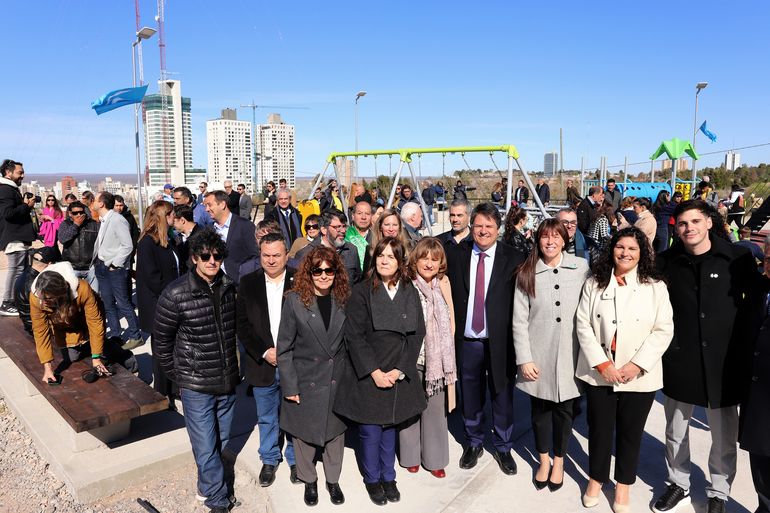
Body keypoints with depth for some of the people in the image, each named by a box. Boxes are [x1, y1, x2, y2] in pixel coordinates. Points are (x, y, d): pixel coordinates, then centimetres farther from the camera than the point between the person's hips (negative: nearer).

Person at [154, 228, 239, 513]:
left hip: (228, 381, 5)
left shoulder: (230, 288, -2)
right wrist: (177, 377, 0)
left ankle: (208, 483, 44)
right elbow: (161, 340, -4)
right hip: (196, 385, -4)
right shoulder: (176, 294, -15)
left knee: (221, 442, 20)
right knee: (205, 447, 5)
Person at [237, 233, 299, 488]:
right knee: (266, 418, 18)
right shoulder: (248, 283, -1)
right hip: (262, 363, 2)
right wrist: (264, 352, -12)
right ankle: (269, 459, 38)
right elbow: (242, 323, -3)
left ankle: (295, 459, 35)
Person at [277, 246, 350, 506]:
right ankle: (309, 480, 37)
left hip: (337, 380, 2)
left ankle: (333, 479, 37)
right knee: (304, 433, 13)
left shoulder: (344, 299, -4)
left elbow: (349, 342, 5)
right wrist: (289, 386, -10)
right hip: (305, 381, -2)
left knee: (335, 431, 15)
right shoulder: (295, 300, -12)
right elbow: (284, 347, -9)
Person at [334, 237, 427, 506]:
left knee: (390, 426, 13)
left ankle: (388, 477, 32)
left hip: (398, 377, 3)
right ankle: (372, 479, 27)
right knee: (370, 431, 6)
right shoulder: (361, 292, -7)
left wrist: (399, 371, -9)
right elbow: (354, 336, -10)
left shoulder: (410, 293, 3)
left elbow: (416, 335, 1)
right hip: (367, 376, -2)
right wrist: (375, 372, -13)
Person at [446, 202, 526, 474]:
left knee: (502, 397, 12)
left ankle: (503, 447, 33)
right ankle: (473, 443, 36)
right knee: (470, 397, 15)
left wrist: (518, 338, -8)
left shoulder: (513, 258, -5)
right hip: (467, 341, 2)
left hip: (500, 341, -1)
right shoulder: (456, 254, 0)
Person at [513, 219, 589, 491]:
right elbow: (519, 320, -3)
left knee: (564, 409, 12)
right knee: (540, 409, 13)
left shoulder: (582, 267, -4)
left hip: (570, 353, 0)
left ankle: (559, 461, 35)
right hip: (538, 356, 0)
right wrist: (524, 358, -6)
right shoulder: (526, 274, -3)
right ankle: (543, 460, 36)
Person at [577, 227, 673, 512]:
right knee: (599, 429, 12)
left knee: (631, 432, 12)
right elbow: (583, 326, -3)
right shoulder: (595, 283, 1)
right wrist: (601, 363, -12)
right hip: (599, 373, 1)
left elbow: (663, 330, -5)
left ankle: (623, 485, 32)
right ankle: (596, 479, 33)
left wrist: (637, 365, -14)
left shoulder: (655, 286, -1)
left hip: (639, 376, 0)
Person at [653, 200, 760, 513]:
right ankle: (679, 485, 35)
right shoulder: (666, 262, -3)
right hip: (679, 361, 1)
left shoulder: (738, 258, -6)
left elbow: (755, 300, 6)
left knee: (724, 437, 11)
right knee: (675, 431, 15)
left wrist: (742, 342, 1)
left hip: (723, 362, -1)